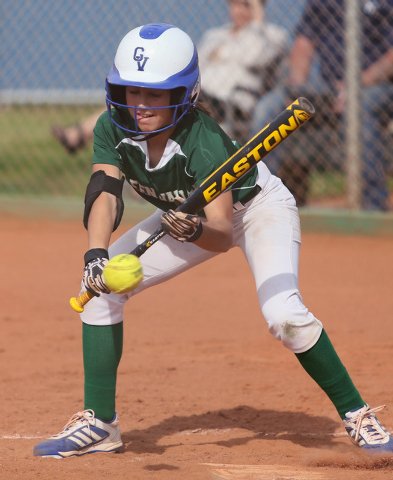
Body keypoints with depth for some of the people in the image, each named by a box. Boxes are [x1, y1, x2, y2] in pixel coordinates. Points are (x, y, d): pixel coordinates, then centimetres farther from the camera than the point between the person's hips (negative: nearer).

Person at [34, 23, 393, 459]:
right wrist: (96, 253, -51)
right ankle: (98, 424, 0)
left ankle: (356, 415, -10)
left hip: (259, 207, -6)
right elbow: (104, 193, -33)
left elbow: (221, 234, -39)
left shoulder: (205, 142, -37)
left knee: (284, 315, -28)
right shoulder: (113, 129, -22)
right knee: (100, 285, -8)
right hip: (190, 214, 6)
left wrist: (196, 231, -62)